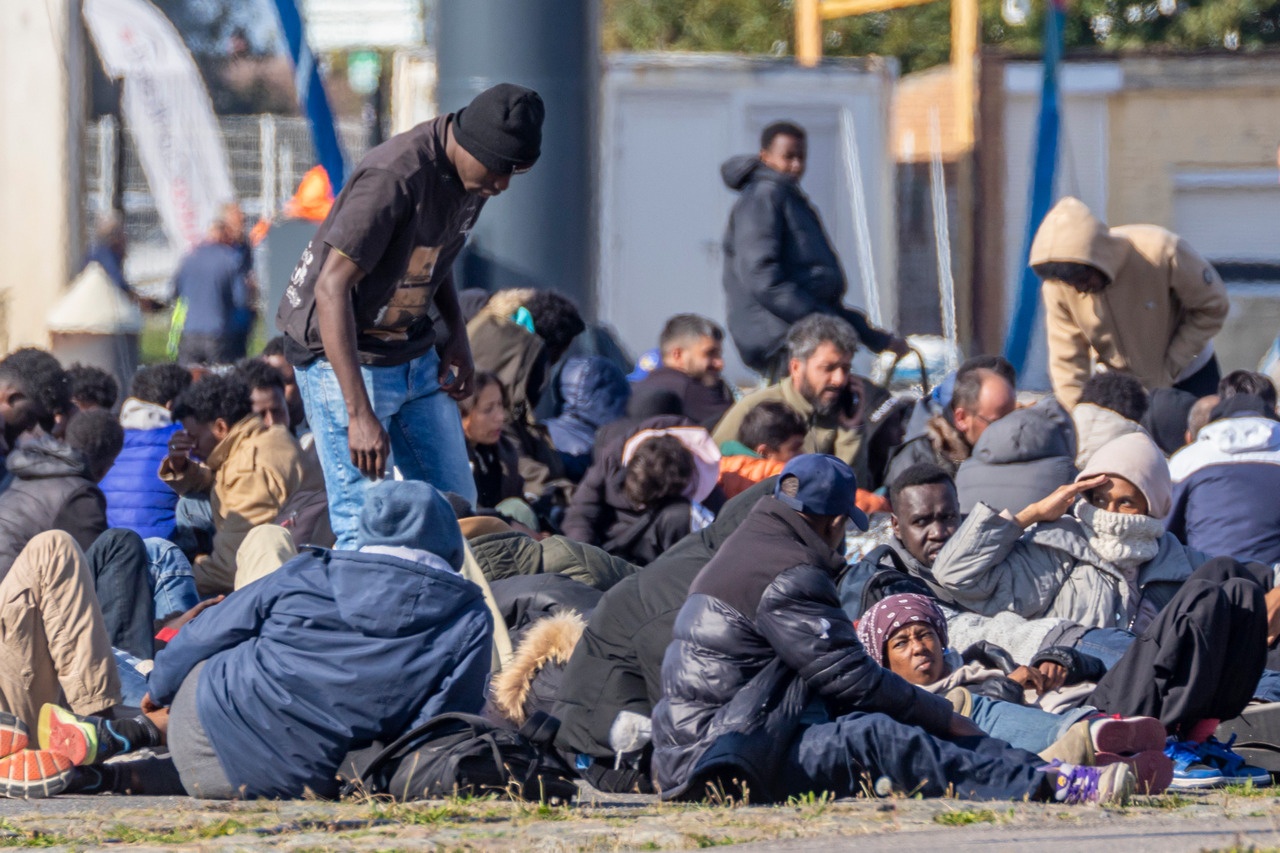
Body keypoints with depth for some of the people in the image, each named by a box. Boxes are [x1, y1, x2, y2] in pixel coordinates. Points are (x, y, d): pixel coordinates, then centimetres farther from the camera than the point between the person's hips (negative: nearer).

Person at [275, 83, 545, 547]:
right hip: (342, 354, -9)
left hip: (415, 351, 9)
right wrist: (359, 414, -34)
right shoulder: (394, 177, -28)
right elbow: (331, 288, -30)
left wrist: (458, 332, 5)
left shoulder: (472, 171, -2)